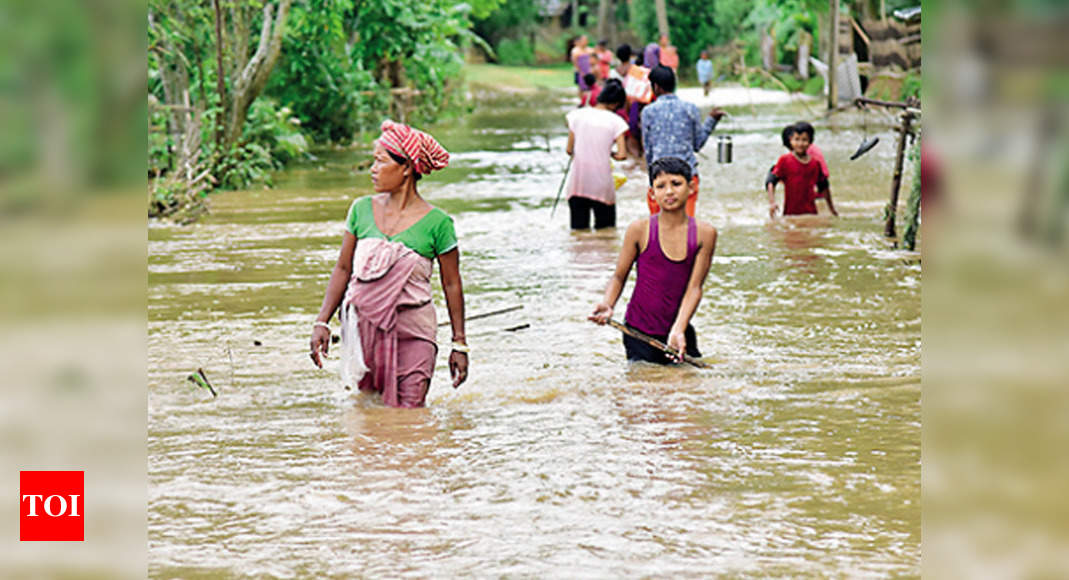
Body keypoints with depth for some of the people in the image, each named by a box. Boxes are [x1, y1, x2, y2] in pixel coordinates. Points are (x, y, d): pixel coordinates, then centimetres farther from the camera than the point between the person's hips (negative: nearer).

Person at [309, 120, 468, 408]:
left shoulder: (436, 222, -8)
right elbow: (343, 269, 8)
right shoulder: (362, 210, 2)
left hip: (412, 333, -4)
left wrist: (459, 344, 1)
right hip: (364, 327, 4)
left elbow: (452, 285, -1)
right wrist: (322, 322, 1)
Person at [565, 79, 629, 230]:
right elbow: (622, 155, -11)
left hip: (578, 182, 2)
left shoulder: (578, 115, 1)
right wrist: (610, 154, 10)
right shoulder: (615, 121, -6)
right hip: (602, 182, -2)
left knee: (579, 228, 6)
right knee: (605, 229, 8)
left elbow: (569, 150, 2)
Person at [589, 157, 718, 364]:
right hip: (639, 333, -2)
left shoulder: (704, 234, -3)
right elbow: (619, 276, 2)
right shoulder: (640, 230, -7)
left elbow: (694, 288, -8)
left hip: (681, 332, 2)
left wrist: (677, 331, -21)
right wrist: (607, 305, -18)